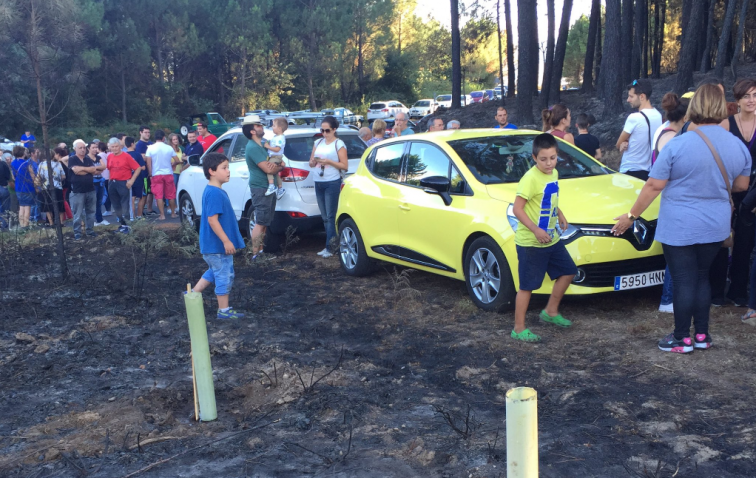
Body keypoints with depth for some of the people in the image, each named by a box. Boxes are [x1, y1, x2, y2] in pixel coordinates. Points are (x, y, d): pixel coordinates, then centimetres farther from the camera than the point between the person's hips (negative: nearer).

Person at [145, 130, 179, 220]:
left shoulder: (150, 148, -4)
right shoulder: (169, 148, -2)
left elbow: (148, 162, -6)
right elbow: (177, 161, 2)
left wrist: (150, 174, 3)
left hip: (156, 175, -1)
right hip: (168, 174, 1)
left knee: (159, 196, 1)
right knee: (171, 195, 12)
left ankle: (162, 215, -2)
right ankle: (173, 213, 20)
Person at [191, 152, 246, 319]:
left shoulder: (214, 191, 10)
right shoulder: (215, 193, -22)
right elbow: (212, 220, -26)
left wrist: (226, 240, 23)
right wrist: (226, 241, -24)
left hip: (214, 244, 10)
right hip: (218, 245, -10)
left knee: (214, 272, 24)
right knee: (225, 276, 2)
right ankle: (224, 310, 12)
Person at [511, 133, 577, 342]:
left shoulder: (554, 174, 6)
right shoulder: (531, 178, -20)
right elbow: (517, 209, -23)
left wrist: (559, 213, 10)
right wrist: (536, 230, -29)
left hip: (552, 239, 9)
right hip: (530, 243, -8)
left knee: (568, 271, 17)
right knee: (527, 285, -3)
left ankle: (551, 312, 33)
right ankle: (519, 329, 8)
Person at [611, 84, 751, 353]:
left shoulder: (678, 145, -16)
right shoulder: (739, 147, -1)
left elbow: (653, 186, -13)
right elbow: (741, 185, 12)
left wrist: (632, 216, -4)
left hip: (679, 228, -5)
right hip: (715, 228, 5)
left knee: (683, 281, 4)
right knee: (701, 277, 18)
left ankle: (683, 339, 13)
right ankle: (702, 335, 23)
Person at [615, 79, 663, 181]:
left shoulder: (634, 118, -18)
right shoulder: (658, 116, 5)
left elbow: (619, 145, -8)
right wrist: (627, 143, -4)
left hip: (630, 171, -7)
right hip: (649, 171, 7)